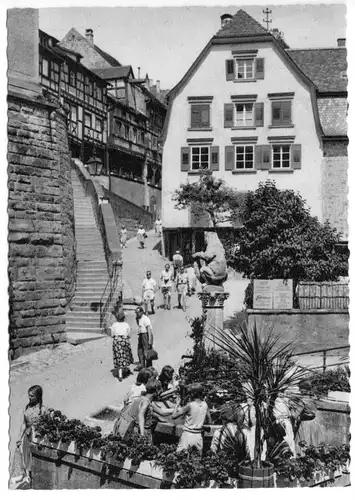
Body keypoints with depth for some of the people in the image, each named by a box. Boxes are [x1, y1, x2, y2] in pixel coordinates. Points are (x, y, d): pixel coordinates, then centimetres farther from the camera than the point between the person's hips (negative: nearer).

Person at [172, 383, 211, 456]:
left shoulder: (190, 405, -14)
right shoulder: (205, 405, 1)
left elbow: (173, 416, -11)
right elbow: (209, 421, 13)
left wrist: (177, 404, 1)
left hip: (188, 434, -5)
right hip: (198, 436, 5)